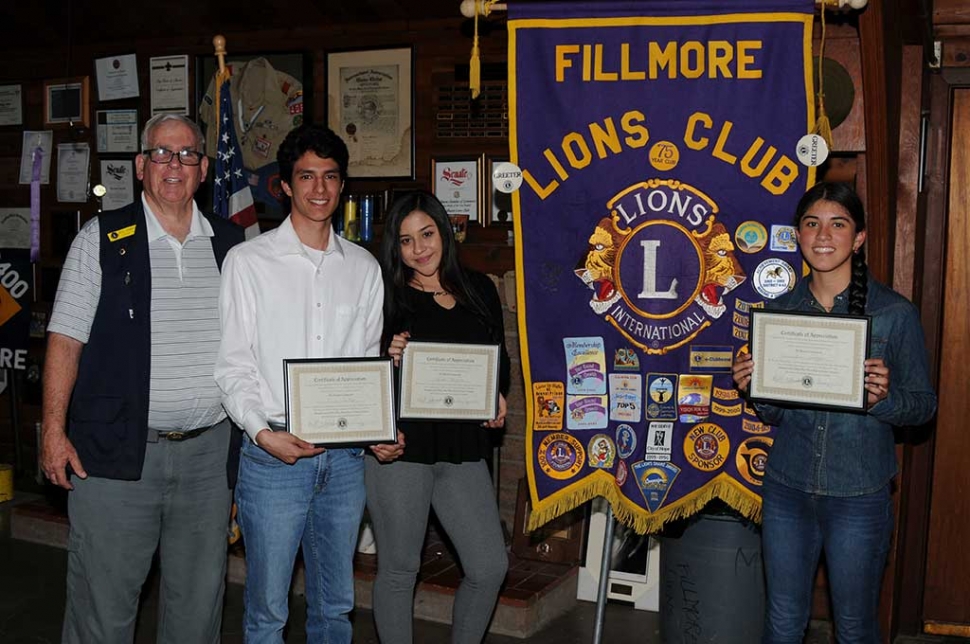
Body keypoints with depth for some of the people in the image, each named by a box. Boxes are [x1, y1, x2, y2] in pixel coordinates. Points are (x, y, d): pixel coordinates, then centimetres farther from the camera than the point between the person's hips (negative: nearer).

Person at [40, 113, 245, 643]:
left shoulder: (230, 244, 9)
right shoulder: (102, 239, 0)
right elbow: (66, 339, -2)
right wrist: (54, 430, -9)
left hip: (208, 450, 3)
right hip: (116, 452, -3)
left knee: (199, 599, 13)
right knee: (102, 599, 4)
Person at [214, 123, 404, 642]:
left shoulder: (363, 267, 10)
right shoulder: (249, 260, -2)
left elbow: (369, 362, 13)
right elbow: (232, 366, -4)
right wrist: (263, 432, -18)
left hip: (345, 457, 4)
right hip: (273, 457, -3)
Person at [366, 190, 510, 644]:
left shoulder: (479, 290, 10)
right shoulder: (386, 296, -1)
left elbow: (500, 359, 18)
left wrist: (499, 396, 0)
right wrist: (388, 357, -19)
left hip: (463, 446, 3)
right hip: (400, 446, -3)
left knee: (490, 567, 4)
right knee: (398, 569, 8)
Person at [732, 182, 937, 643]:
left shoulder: (895, 313, -7)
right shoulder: (780, 310, 3)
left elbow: (924, 405, -2)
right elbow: (774, 414, 9)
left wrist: (883, 397, -22)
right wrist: (753, 387, -12)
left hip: (859, 496, -2)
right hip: (786, 488, 3)